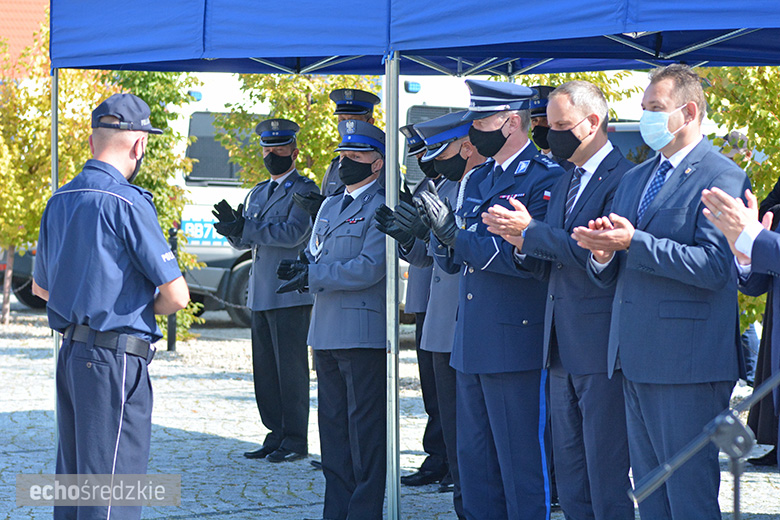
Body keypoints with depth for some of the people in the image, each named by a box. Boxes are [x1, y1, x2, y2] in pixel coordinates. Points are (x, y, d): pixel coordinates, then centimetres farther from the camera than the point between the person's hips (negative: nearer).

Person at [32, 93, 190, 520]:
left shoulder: (59, 201, 11)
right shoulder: (126, 202, -14)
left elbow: (40, 287, 24)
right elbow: (176, 295, -13)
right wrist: (146, 309, 7)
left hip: (70, 353, 8)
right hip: (115, 358, -8)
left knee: (72, 478, 14)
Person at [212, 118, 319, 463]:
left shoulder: (305, 191, -3)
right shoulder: (257, 194, 22)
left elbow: (293, 233, -18)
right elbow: (243, 242, 18)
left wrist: (244, 227, -19)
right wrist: (233, 225, -5)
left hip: (291, 293, -8)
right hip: (261, 294, 8)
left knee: (290, 366, -6)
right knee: (265, 368, 8)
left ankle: (295, 440, -1)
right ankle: (276, 435, 14)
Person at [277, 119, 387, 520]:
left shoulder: (381, 209, -7)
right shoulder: (330, 206, 20)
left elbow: (370, 268, -17)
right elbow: (315, 257, 20)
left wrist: (313, 276, -15)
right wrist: (300, 269, -3)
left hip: (364, 334, -8)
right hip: (326, 333, 9)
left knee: (365, 428, -4)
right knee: (332, 424, 12)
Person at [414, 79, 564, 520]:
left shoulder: (546, 178, -10)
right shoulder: (478, 180, 16)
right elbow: (454, 263, 17)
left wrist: (455, 234, -20)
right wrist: (444, 234, -5)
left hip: (516, 344, -8)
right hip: (472, 347, 8)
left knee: (521, 464, -2)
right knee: (475, 463, 14)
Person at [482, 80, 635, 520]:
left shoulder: (623, 178, -11)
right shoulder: (564, 183, 18)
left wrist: (532, 232, -17)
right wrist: (524, 246, -4)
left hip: (601, 347, -9)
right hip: (564, 348, 9)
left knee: (607, 475, -5)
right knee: (569, 475, 13)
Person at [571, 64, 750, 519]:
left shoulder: (721, 176, -8)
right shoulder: (634, 178, 19)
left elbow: (712, 265, -20)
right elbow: (611, 277, 20)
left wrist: (634, 242, -23)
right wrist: (604, 253, -4)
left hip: (688, 361, -8)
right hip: (637, 360, 8)